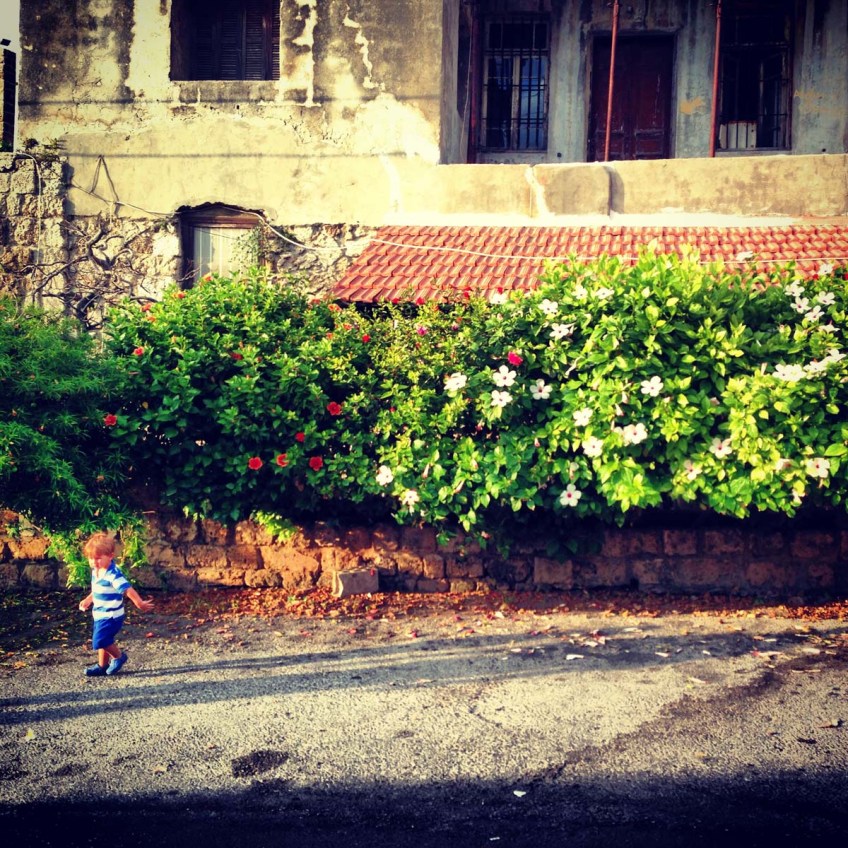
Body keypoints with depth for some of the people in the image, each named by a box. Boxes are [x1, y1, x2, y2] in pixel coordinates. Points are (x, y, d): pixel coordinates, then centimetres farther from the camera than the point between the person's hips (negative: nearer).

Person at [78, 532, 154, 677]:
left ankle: (119, 656, 10)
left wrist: (140, 604, -30)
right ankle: (102, 666, 31)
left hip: (111, 616, -9)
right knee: (102, 641, 16)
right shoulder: (96, 571, 5)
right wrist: (88, 600, 21)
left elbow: (128, 590, -29)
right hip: (100, 615, 9)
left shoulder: (113, 574, -25)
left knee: (99, 641, -13)